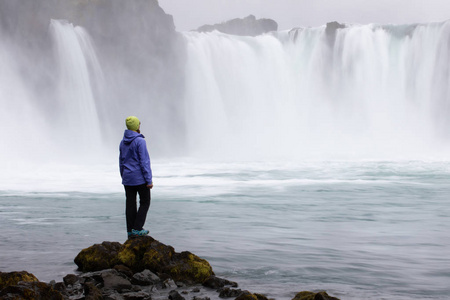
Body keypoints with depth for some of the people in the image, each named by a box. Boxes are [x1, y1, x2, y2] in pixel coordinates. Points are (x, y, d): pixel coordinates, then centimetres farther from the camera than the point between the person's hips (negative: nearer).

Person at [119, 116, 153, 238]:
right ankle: (137, 228, -3)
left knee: (130, 204, 9)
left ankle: (131, 230, 10)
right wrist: (149, 180, -14)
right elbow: (144, 162, -17)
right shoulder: (140, 141, -14)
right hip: (140, 178, -6)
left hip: (127, 178, 6)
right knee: (145, 202, 5)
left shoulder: (123, 142, 8)